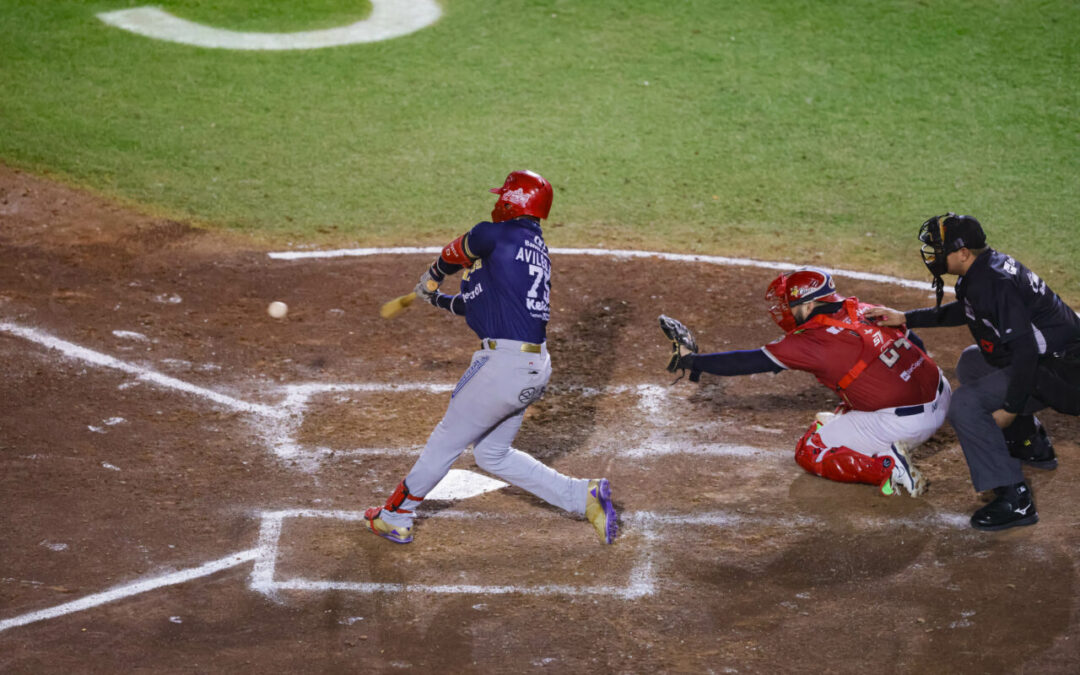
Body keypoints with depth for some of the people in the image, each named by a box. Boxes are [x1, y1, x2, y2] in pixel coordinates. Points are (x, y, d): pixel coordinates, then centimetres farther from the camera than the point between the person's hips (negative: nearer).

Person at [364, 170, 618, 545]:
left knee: (447, 440, 6)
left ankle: (395, 517, 20)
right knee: (492, 454, 19)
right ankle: (583, 495, 13)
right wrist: (438, 300, 31)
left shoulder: (495, 235, -8)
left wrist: (431, 278, 32)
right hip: (534, 368, 9)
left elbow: (452, 255, 12)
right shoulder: (537, 249, 18)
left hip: (504, 364, -8)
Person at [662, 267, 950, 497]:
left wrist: (692, 360, 2)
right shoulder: (863, 311, 9)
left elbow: (751, 362, -6)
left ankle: (886, 467, -9)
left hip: (903, 423, -8)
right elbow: (916, 343, 18)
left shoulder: (815, 340, -11)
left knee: (809, 453, 9)